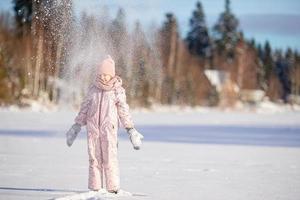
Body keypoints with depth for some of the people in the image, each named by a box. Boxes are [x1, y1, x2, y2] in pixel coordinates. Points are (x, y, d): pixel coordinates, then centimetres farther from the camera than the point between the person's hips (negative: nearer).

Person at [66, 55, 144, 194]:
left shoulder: (117, 91, -2)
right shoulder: (93, 89, 7)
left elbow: (124, 111, 4)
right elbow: (84, 108, 16)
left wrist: (131, 130, 2)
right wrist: (77, 126, 18)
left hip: (109, 128, -3)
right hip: (93, 128, 3)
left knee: (110, 157, -8)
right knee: (94, 158, 3)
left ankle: (113, 188, -4)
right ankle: (95, 188, 7)